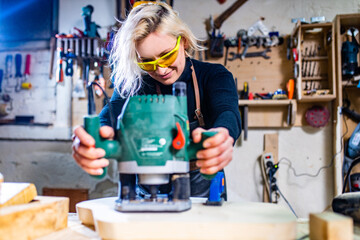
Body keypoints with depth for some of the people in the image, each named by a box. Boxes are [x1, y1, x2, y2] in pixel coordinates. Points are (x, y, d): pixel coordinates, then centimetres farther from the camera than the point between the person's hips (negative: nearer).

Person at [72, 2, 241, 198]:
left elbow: (227, 112, -27)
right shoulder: (135, 84, -7)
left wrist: (219, 138, -52)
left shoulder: (215, 77, -8)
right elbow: (113, 114, -25)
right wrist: (98, 137, -50)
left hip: (203, 190, -1)